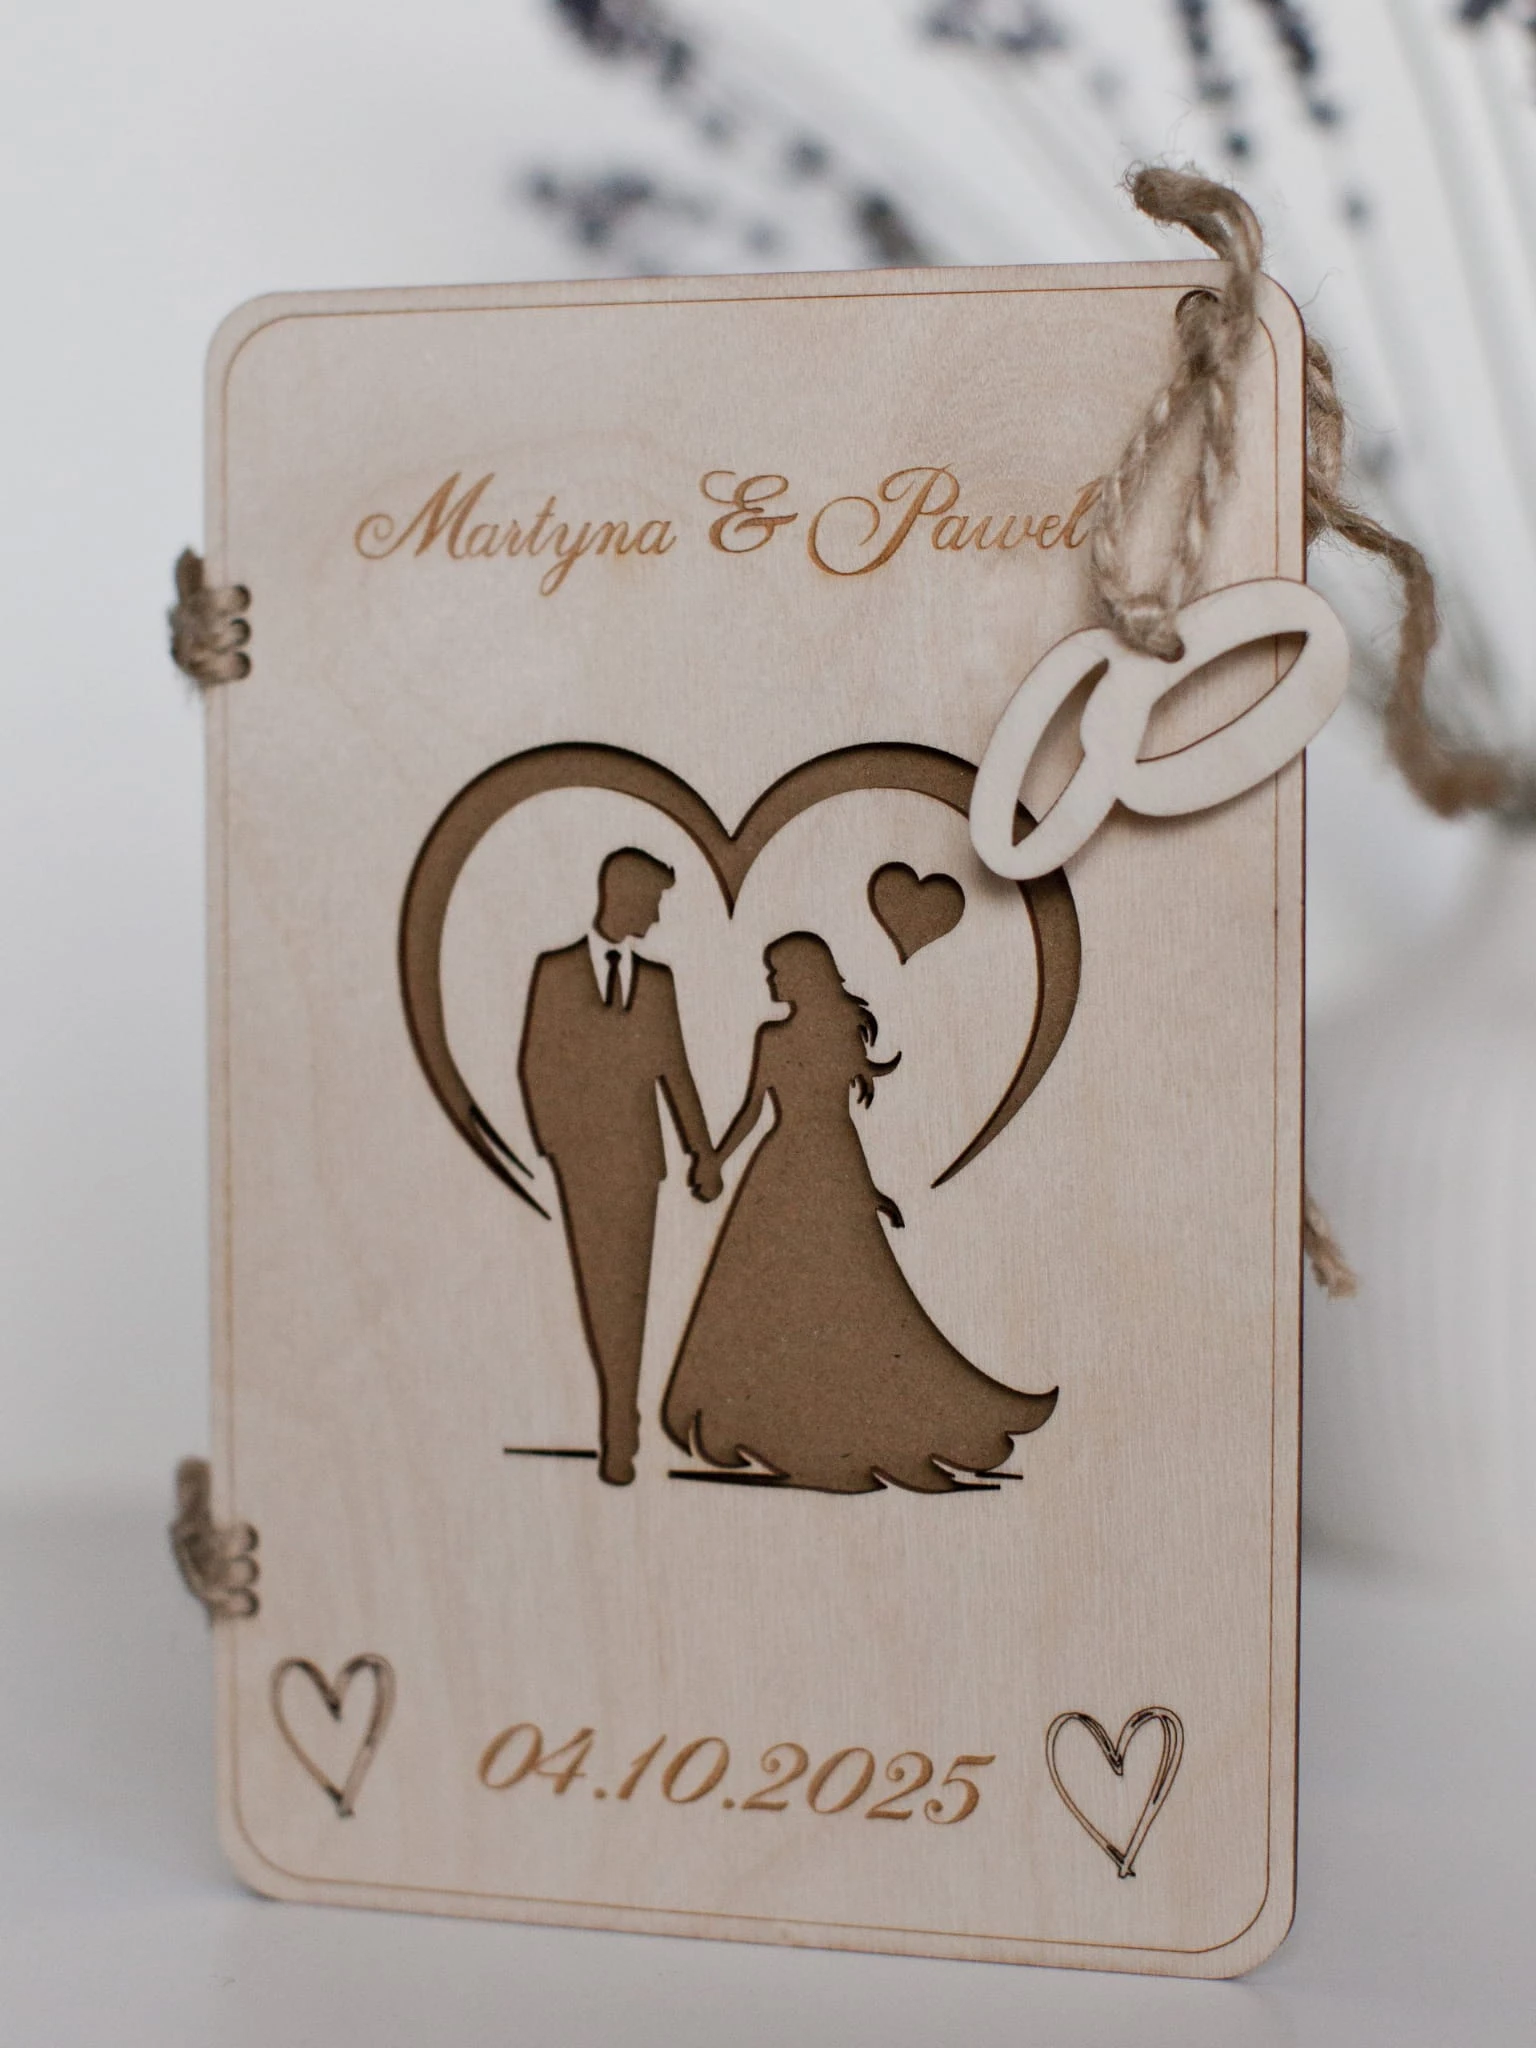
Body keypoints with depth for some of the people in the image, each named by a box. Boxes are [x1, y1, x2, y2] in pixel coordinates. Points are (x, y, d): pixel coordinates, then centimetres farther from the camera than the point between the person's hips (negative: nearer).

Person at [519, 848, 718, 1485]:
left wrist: (702, 1150, 7)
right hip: (578, 1153, -2)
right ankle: (619, 1421, 7)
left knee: (629, 1290, 1)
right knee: (599, 1287, -2)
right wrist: (549, 1145, -7)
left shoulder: (656, 982, 10)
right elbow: (537, 1064, 1)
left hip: (636, 1155, 2)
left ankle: (619, 1432, 6)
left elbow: (673, 1068, 11)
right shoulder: (555, 973, 2)